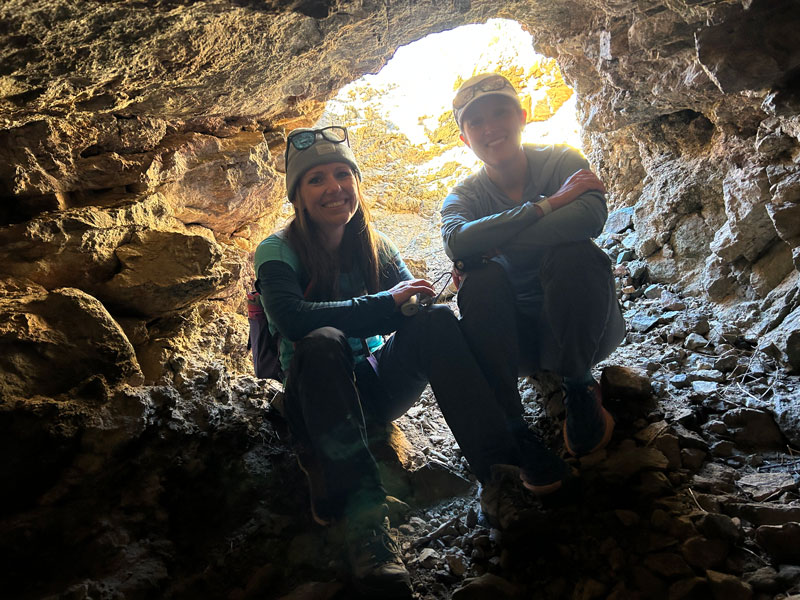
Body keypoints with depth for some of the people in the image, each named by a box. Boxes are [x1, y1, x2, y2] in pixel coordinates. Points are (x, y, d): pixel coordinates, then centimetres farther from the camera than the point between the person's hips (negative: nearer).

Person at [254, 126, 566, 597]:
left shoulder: (375, 246, 7)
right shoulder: (279, 251, -6)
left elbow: (414, 308, -3)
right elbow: (292, 319, -25)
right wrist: (384, 304, -26)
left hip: (379, 386, 4)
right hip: (317, 393, -3)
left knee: (437, 320, -22)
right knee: (323, 342, -36)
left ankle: (501, 456, -27)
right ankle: (362, 515, -43)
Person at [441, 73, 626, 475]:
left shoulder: (561, 162, -7)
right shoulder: (465, 196, -3)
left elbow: (591, 216, -31)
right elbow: (456, 241, -29)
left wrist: (493, 243, -30)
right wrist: (548, 203, -30)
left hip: (584, 326, -1)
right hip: (517, 337, 1)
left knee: (571, 253, -30)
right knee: (481, 277, -27)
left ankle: (578, 388, -11)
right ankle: (508, 421, -21)